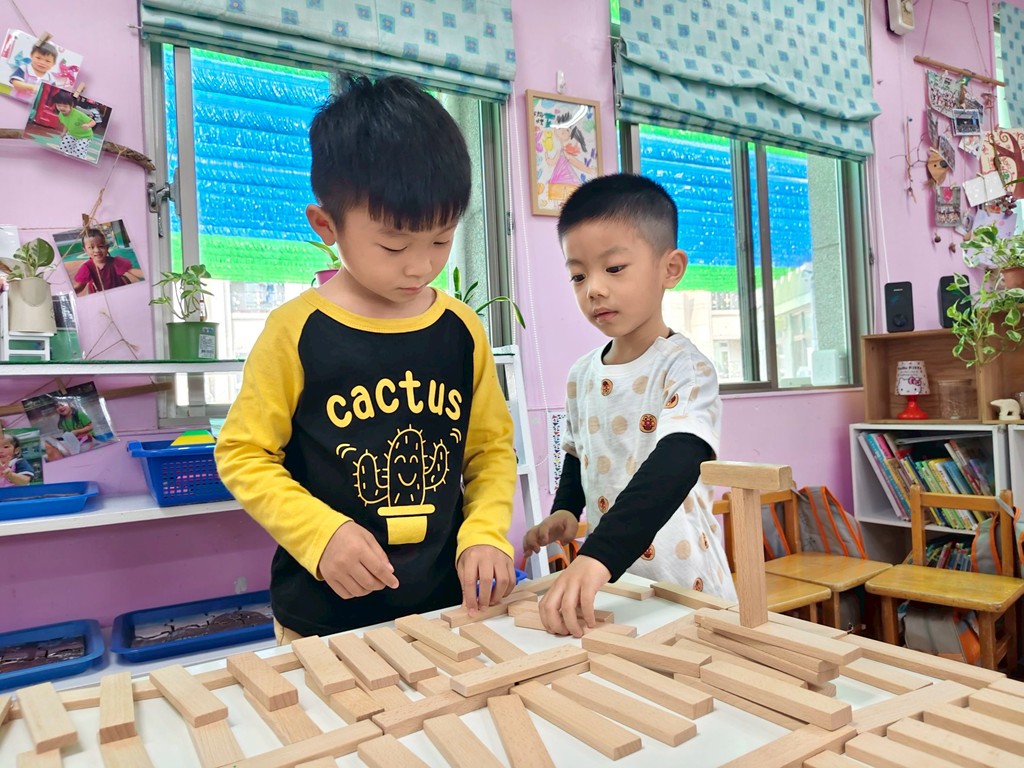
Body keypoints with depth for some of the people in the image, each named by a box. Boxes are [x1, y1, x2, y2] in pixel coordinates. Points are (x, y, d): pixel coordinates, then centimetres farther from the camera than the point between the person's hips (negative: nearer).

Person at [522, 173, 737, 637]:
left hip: (684, 588, -5)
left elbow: (675, 467, -32)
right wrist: (566, 511, -1)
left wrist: (598, 556, -43)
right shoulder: (582, 375, 2)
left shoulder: (685, 369, -17)